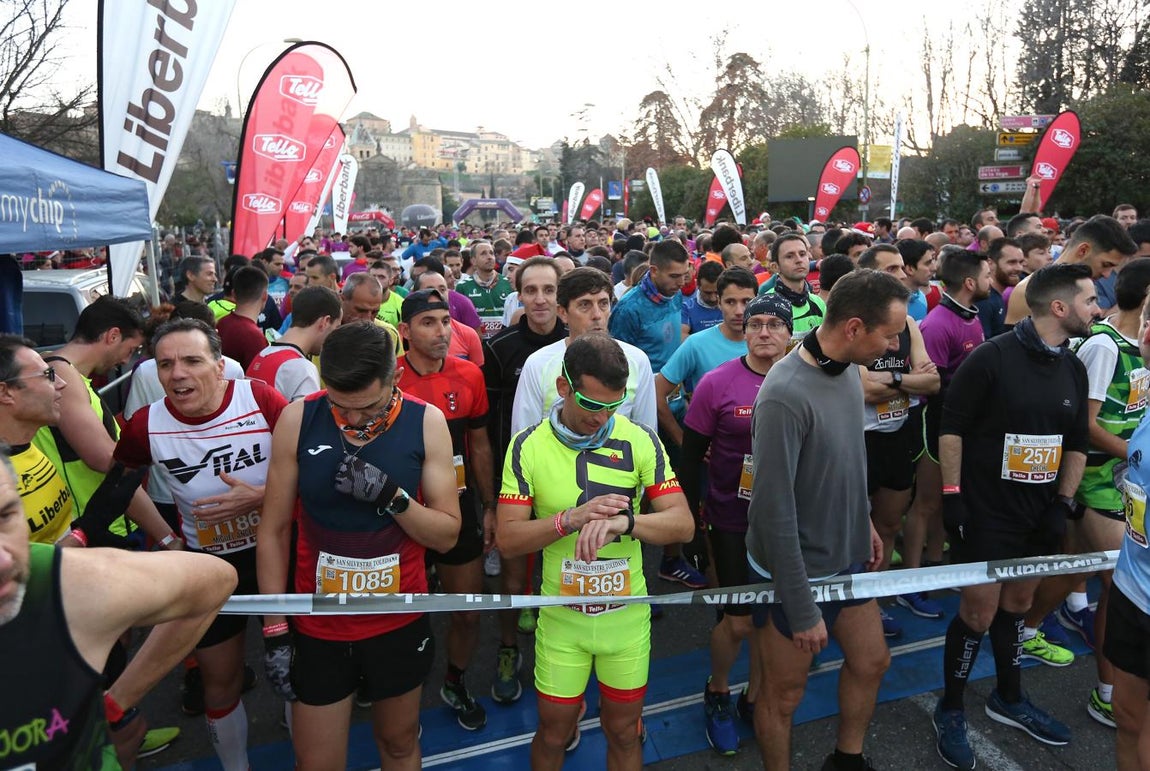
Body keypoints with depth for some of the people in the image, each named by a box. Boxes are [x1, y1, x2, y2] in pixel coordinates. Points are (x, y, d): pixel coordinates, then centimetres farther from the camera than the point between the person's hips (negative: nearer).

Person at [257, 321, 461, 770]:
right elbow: (273, 531, -4)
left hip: (399, 623, 0)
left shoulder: (426, 422, -11)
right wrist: (275, 631, -4)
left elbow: (447, 535, -7)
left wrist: (391, 495, -24)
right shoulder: (298, 420, -11)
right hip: (317, 626, 0)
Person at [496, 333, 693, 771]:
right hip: (561, 617, -1)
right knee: (553, 735, 16)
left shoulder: (641, 441, -8)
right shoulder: (528, 446, -10)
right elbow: (507, 539, -12)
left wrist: (624, 520, -30)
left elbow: (682, 524, -11)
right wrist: (571, 518, -28)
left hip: (627, 615, 1)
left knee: (623, 733, 18)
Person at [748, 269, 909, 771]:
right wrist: (802, 608, -21)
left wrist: (863, 520, 17)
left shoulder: (848, 370, -4)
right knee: (784, 694, 11)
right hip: (796, 573, -8)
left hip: (849, 559, 8)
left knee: (871, 662, 23)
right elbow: (774, 511, -27)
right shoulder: (786, 394, -30)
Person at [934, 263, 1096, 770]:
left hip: (1040, 514, 6)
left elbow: (1078, 442, 13)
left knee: (1017, 605, 19)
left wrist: (1063, 504, 6)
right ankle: (950, 711, 20)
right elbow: (951, 427, -13)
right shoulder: (991, 358, -15)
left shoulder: (1074, 369, 6)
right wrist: (951, 496, -15)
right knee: (979, 613, 0)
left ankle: (1009, 700, 40)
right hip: (985, 512, -6)